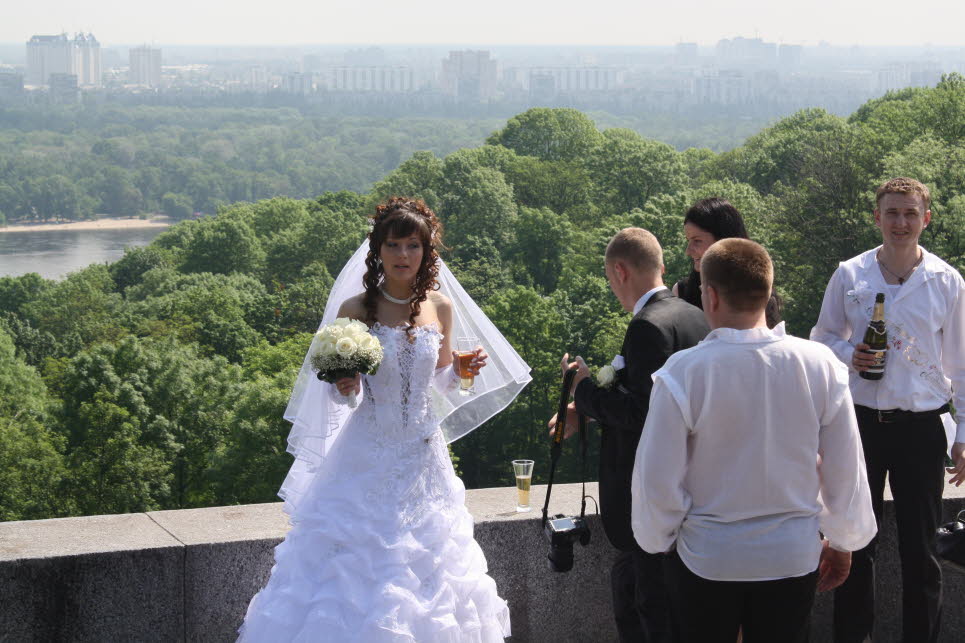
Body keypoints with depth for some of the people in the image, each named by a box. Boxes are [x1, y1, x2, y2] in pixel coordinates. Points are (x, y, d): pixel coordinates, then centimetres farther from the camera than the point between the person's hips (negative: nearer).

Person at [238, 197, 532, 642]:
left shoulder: (441, 306, 1)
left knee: (425, 572, 9)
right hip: (368, 457, -3)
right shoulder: (354, 309, -8)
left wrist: (465, 371, -6)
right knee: (357, 564, 0)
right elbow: (335, 387, -1)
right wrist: (343, 384, -23)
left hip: (424, 459, 3)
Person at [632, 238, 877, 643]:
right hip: (794, 555, 2)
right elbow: (845, 472, -3)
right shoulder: (820, 365, -12)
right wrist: (843, 541, 14)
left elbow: (657, 479, -13)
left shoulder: (682, 373, -19)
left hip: (705, 560, -2)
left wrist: (657, 540, 7)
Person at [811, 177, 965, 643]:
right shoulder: (849, 276, 0)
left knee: (919, 548, 6)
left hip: (921, 425, -1)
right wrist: (848, 355, -12)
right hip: (860, 420, 1)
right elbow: (822, 337, 11)